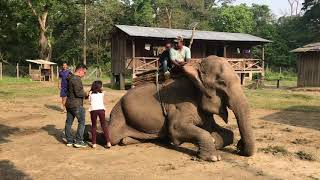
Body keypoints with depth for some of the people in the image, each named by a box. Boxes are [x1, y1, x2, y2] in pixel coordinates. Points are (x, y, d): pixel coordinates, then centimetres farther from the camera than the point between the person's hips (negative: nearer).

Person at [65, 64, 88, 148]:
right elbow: (78, 93, -24)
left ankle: (69, 141, 21)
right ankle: (78, 141, 2)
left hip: (69, 104, 10)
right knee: (81, 122, 1)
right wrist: (86, 94, -7)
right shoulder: (76, 79, -18)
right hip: (76, 104, -10)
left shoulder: (70, 78, 13)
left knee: (69, 122, 12)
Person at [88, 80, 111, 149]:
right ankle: (108, 142, 2)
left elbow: (89, 101, 14)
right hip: (101, 109, 0)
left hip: (93, 110, 0)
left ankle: (94, 143, 9)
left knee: (94, 126, 12)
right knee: (104, 125, 9)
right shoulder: (102, 93, 16)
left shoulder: (91, 93, 14)